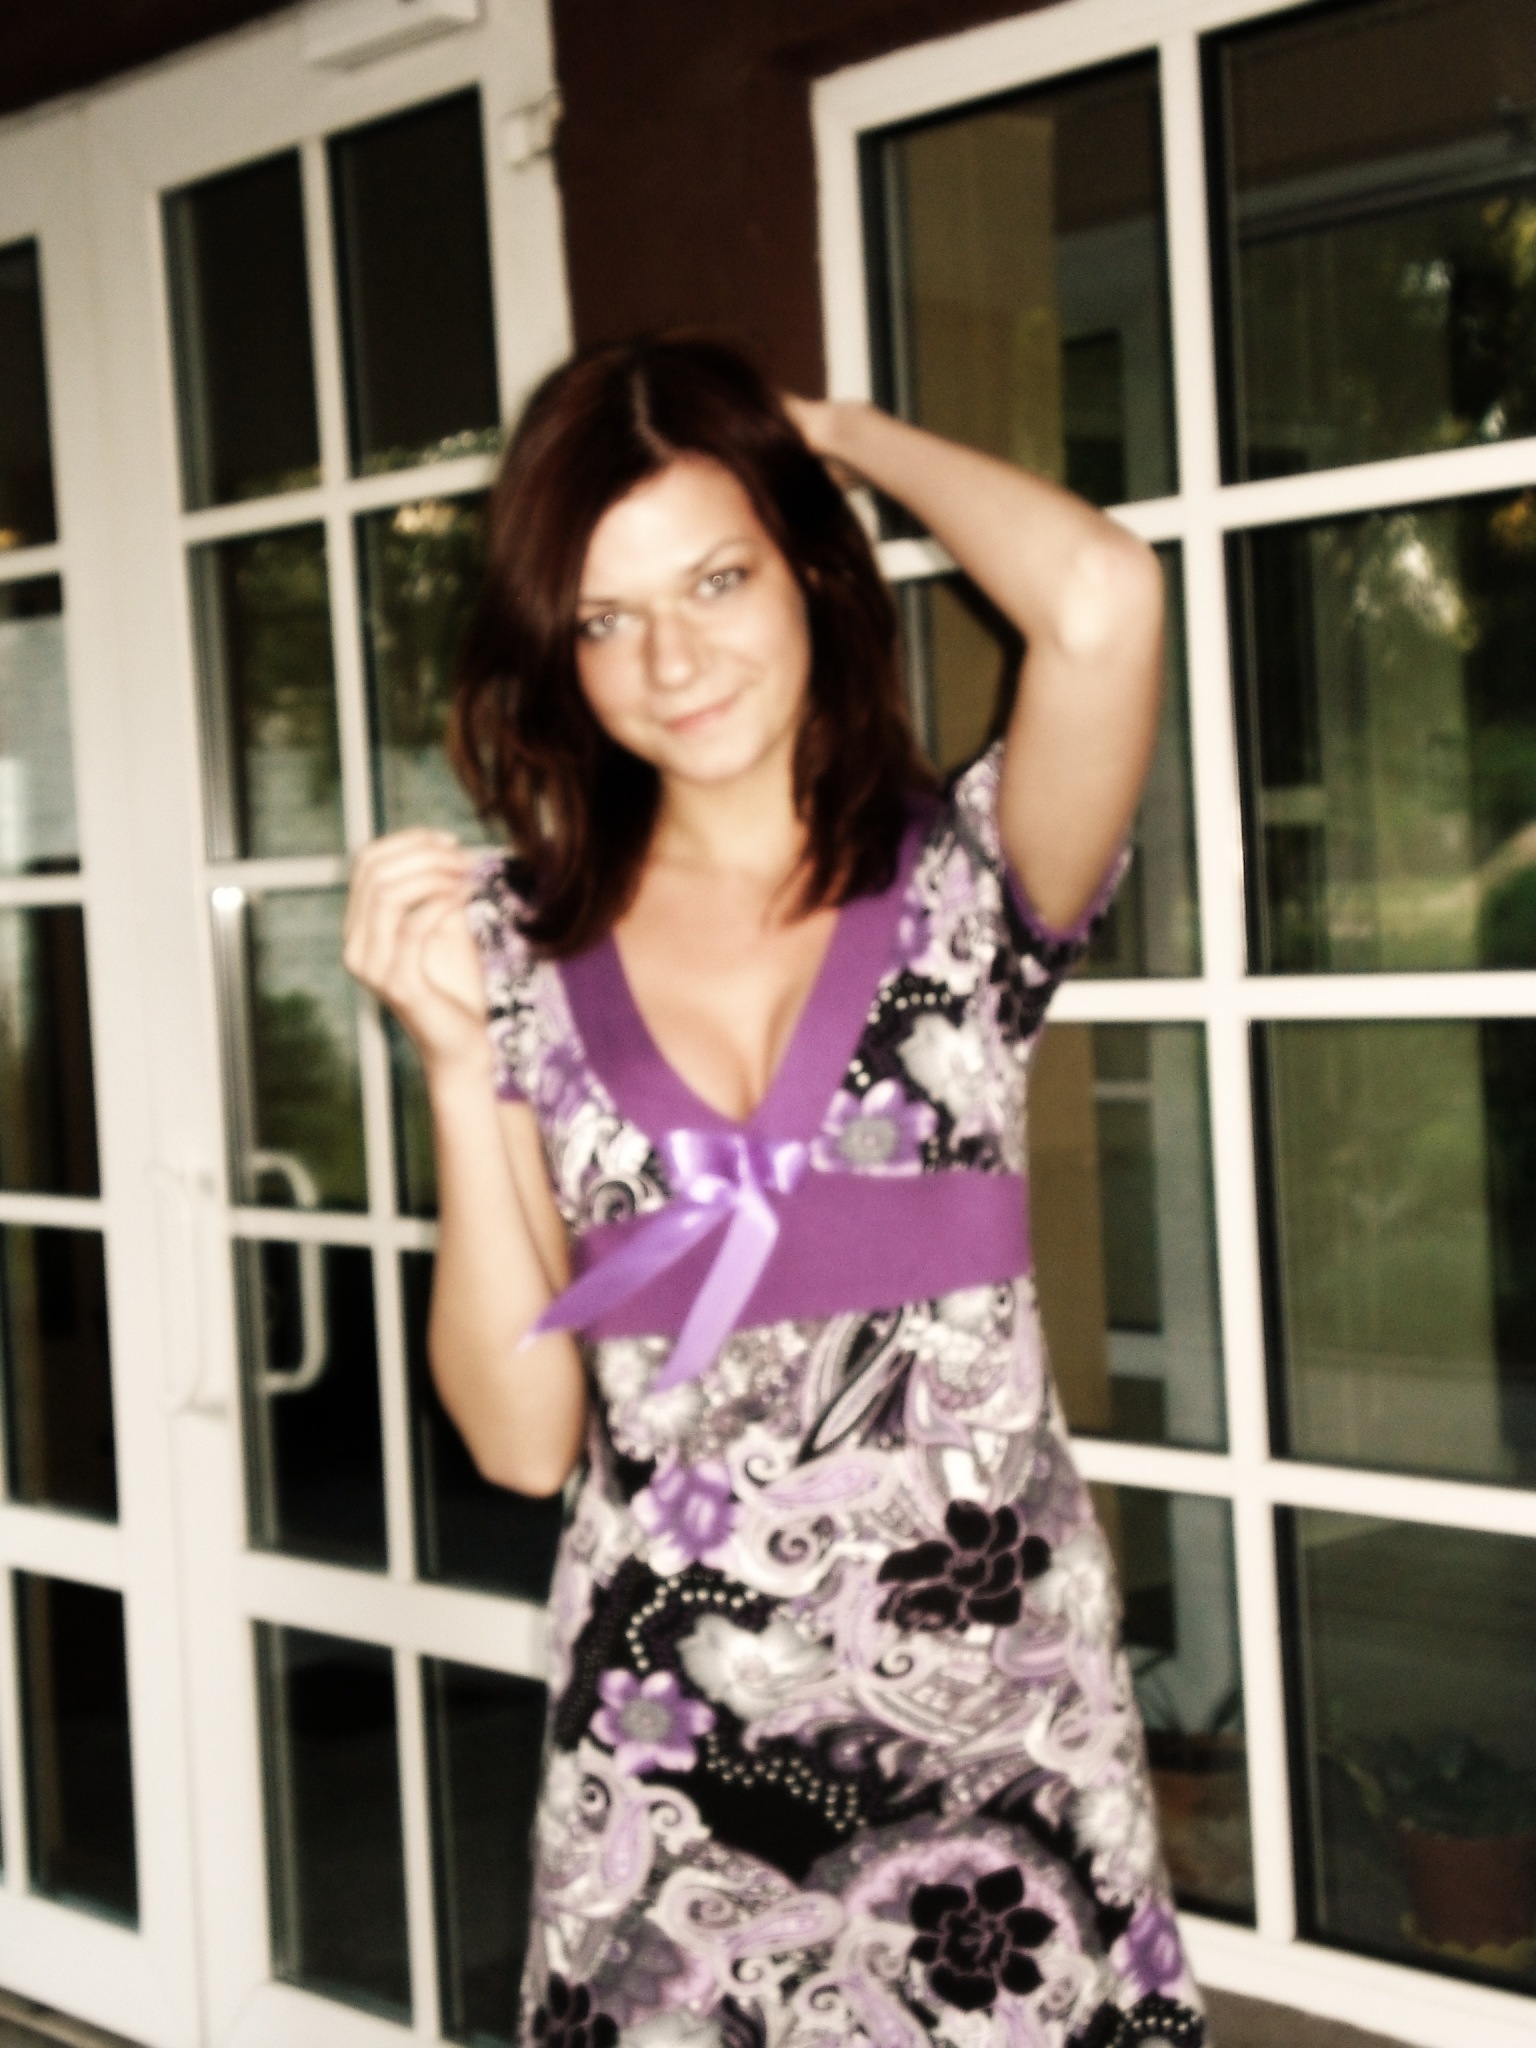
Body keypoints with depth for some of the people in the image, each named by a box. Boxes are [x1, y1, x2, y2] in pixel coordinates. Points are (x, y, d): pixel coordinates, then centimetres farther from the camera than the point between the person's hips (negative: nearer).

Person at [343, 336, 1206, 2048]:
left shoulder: (960, 876, -3)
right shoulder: (525, 944, 1)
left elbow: (1103, 605, -25)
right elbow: (521, 1434, -3)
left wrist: (844, 428, -7)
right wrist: (457, 1058, -15)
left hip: (994, 1728, -1)